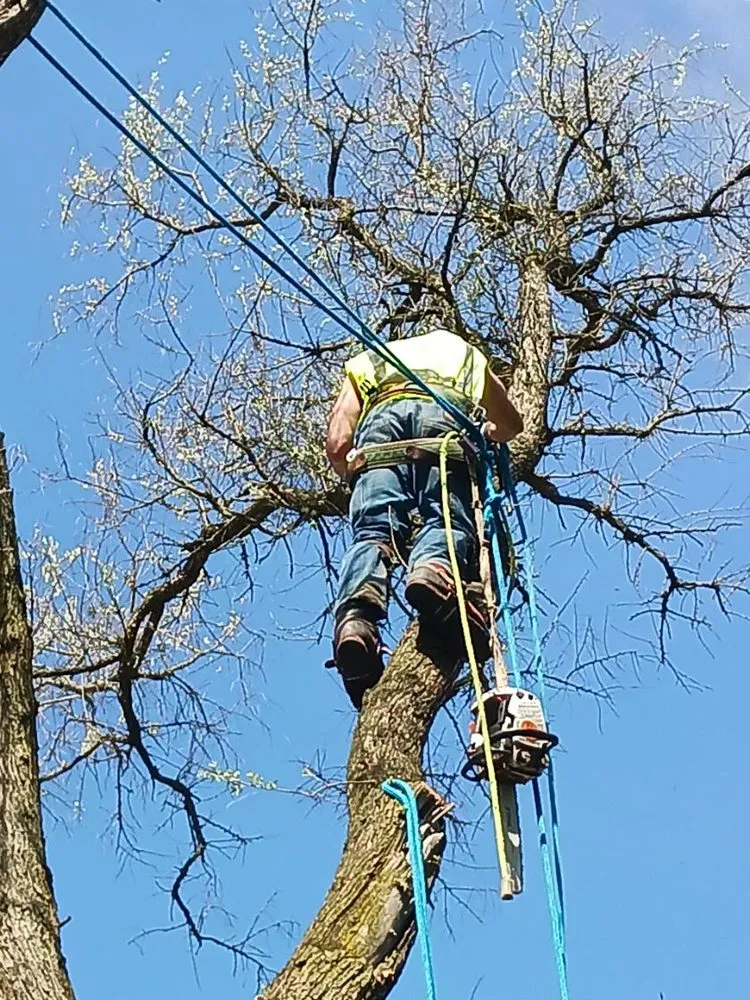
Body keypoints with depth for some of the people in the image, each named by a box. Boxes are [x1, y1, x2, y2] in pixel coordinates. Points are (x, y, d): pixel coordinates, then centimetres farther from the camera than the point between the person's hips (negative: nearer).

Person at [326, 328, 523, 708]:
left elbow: (337, 443, 22)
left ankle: (357, 613, -43)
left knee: (373, 530, -12)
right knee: (449, 520, -13)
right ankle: (434, 568, -49)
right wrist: (488, 433, 75)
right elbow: (511, 424, 54)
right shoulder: (464, 352, 46)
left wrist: (359, 479, 37)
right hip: (445, 414, 0)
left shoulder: (365, 364, 41)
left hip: (381, 417, 0)